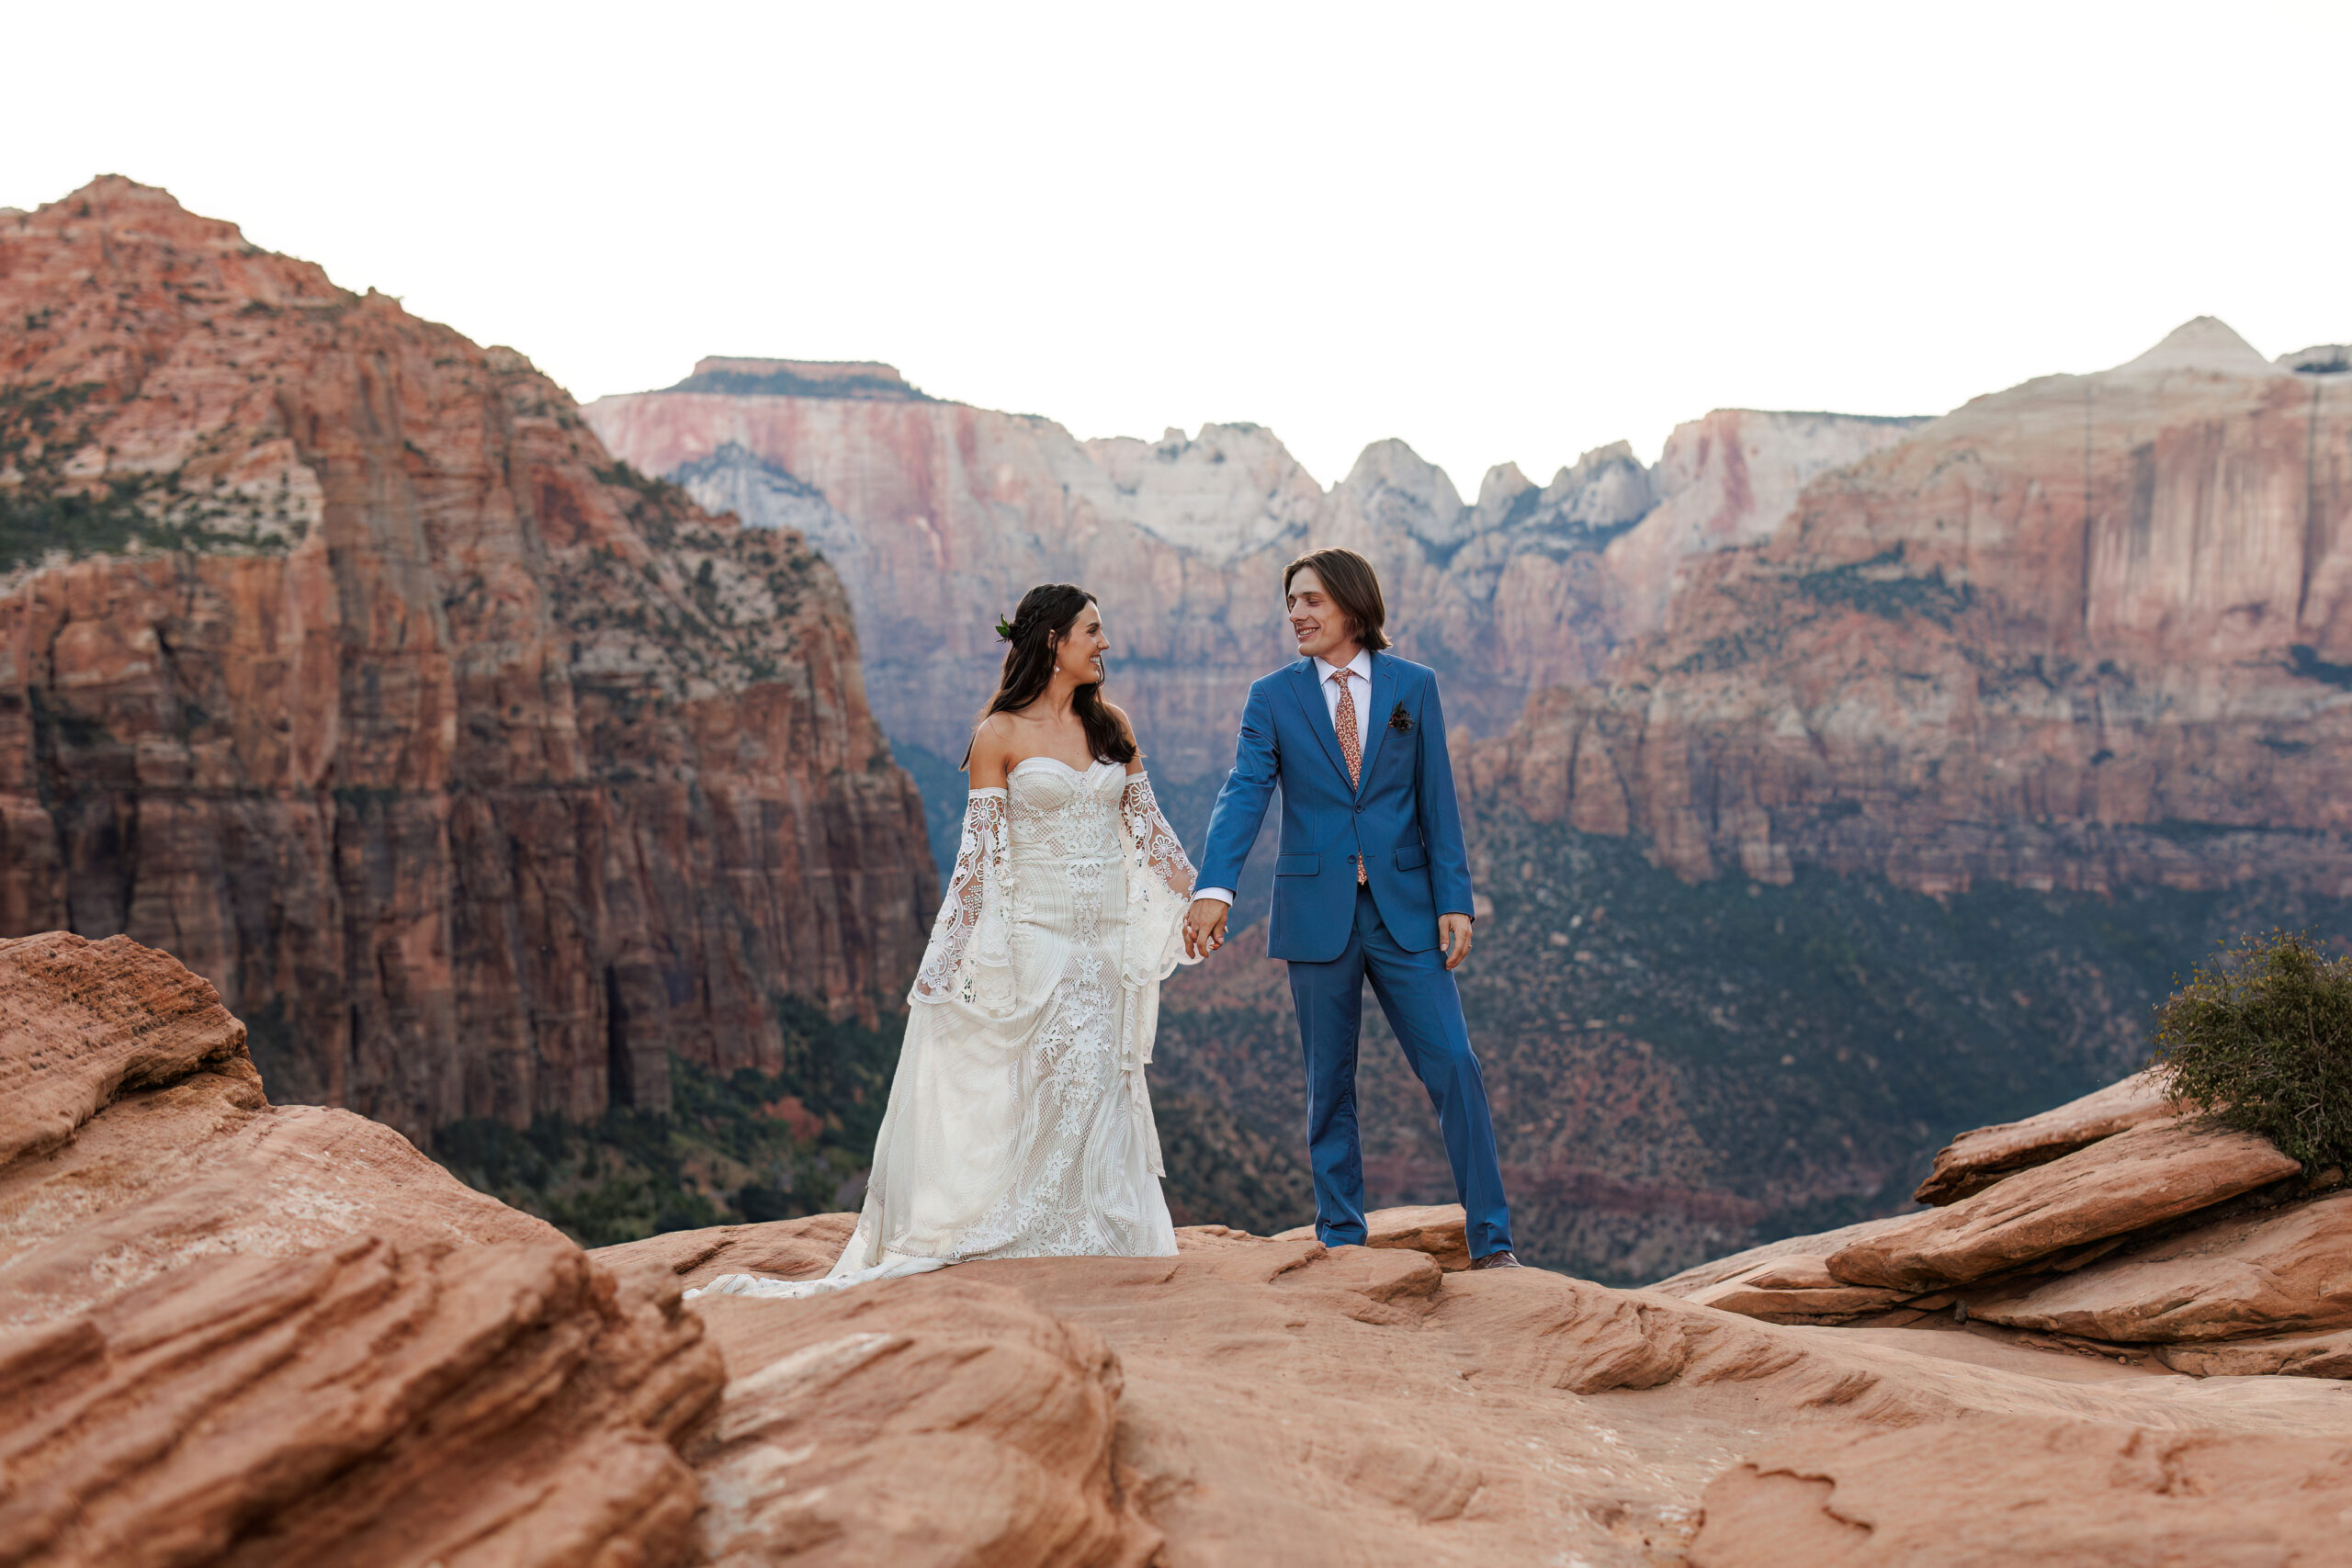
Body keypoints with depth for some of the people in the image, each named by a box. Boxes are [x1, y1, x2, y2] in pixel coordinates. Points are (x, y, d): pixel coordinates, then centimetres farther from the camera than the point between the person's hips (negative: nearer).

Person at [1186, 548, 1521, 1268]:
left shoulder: (1413, 686, 4)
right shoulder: (1272, 697, 2)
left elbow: (1437, 800, 3)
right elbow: (1242, 796, -10)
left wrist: (1454, 901, -3)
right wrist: (1215, 888, -26)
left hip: (1405, 910, 0)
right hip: (1317, 912, 0)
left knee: (1455, 1067, -4)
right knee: (1328, 1085, 7)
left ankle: (1491, 1242, 4)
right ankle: (1342, 1243, 18)